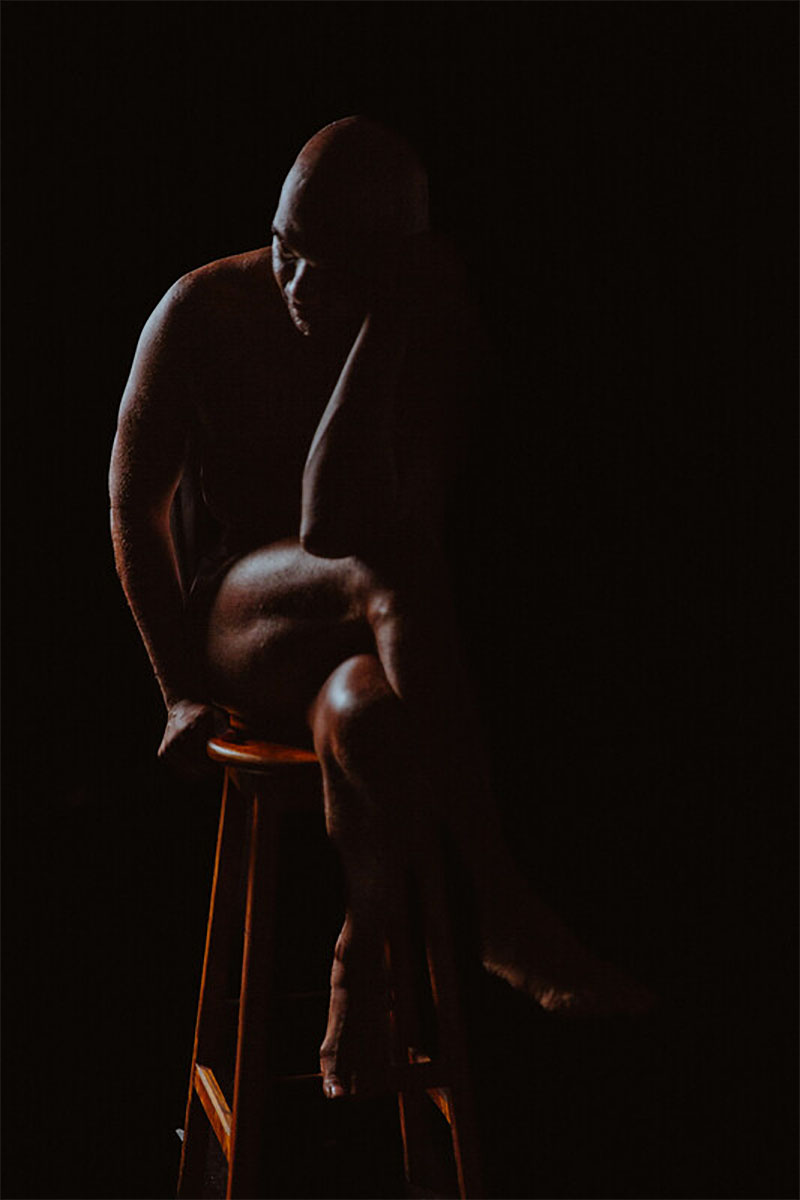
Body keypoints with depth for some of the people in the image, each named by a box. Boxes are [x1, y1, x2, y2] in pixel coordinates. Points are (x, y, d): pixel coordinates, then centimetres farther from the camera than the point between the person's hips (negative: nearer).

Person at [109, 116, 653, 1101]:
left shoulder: (437, 321, -9)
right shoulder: (203, 311, -8)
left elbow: (338, 520, -22)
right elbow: (135, 504, 2)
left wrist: (383, 324, -26)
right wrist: (183, 688, -1)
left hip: (378, 634, 1)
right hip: (245, 618, -1)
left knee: (362, 711, -39)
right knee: (392, 571, -37)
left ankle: (365, 948, -13)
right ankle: (497, 908, -33)